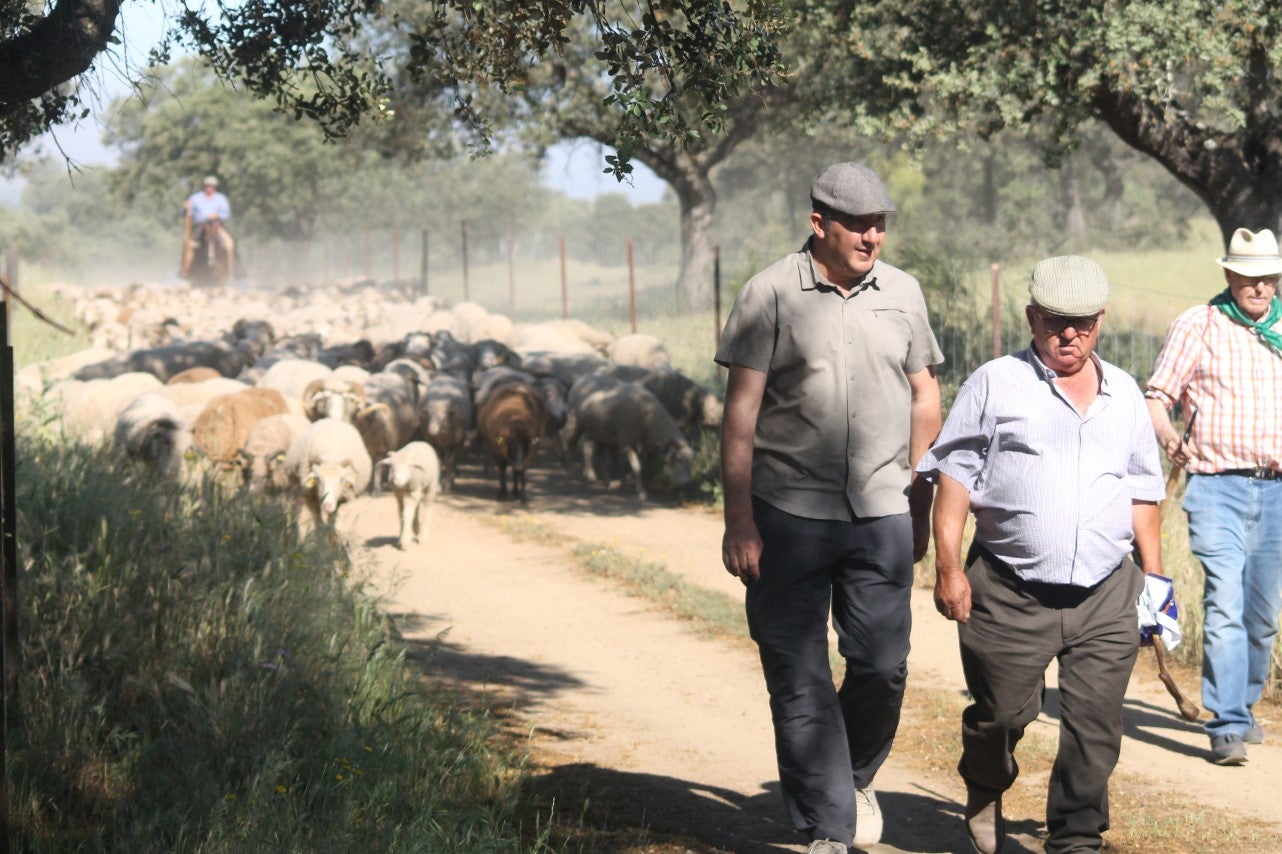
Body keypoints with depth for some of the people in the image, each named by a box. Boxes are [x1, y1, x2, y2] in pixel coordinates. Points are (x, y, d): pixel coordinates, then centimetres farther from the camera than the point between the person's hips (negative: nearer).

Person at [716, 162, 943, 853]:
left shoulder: (902, 292, 8)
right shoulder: (770, 294, -4)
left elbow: (923, 395, 15)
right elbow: (741, 408, -5)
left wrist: (922, 503, 14)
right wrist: (738, 518, -9)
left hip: (883, 513, 3)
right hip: (789, 515, -3)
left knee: (881, 665, 4)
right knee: (799, 678, 0)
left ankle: (855, 779, 31)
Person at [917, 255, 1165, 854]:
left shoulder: (1124, 394, 16)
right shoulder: (995, 384, 3)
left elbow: (1141, 490, 22)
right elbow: (955, 474, 0)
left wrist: (1154, 575, 17)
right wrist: (948, 566, -7)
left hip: (1105, 599, 3)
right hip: (1010, 595, -3)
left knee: (1095, 729, -2)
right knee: (1003, 713, 4)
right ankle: (984, 790, 34)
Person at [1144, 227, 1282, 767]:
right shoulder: (1196, 327, 3)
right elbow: (1157, 398, 0)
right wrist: (1168, 437, -20)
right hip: (1216, 485, -4)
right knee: (1224, 606, -15)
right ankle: (1227, 728, -17)